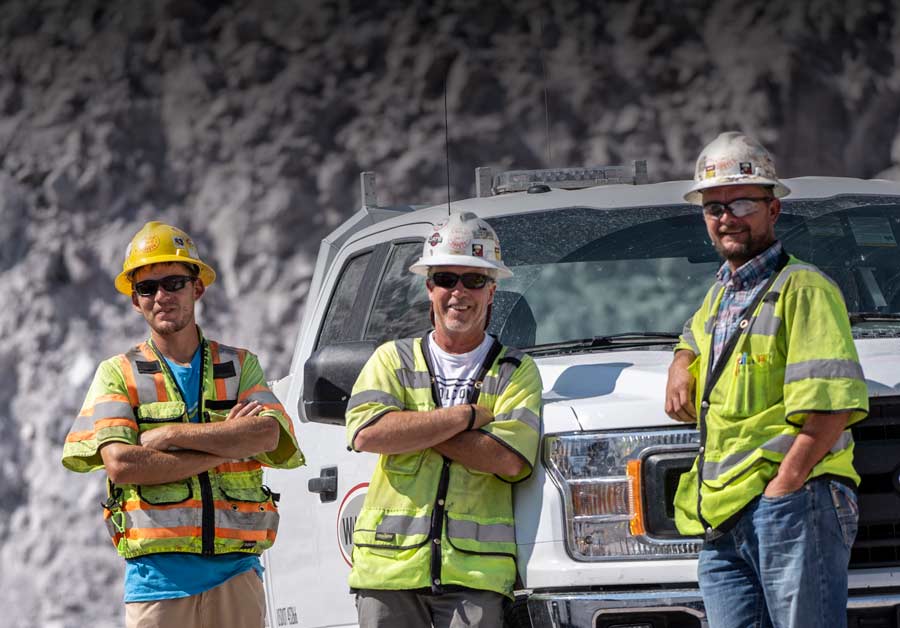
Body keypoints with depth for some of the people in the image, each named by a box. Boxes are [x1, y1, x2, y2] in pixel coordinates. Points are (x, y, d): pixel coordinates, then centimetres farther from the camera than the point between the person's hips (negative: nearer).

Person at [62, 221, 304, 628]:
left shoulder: (240, 366, 14)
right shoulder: (119, 374, 8)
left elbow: (267, 436, -5)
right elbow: (120, 464, -8)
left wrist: (172, 435, -9)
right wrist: (226, 445, -6)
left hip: (236, 575, 2)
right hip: (158, 575, -2)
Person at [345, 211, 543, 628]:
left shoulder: (516, 372, 11)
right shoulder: (393, 360, 14)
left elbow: (509, 460, -7)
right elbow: (366, 434, -6)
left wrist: (412, 427, -5)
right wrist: (465, 416, -5)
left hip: (475, 570, -2)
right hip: (389, 563, 2)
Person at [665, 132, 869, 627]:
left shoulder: (802, 288, -5)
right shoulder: (721, 294, 21)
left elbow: (831, 406, -15)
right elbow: (693, 338, 45)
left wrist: (782, 486, -18)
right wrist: (681, 368, 22)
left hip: (792, 505, -8)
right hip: (722, 519, 8)